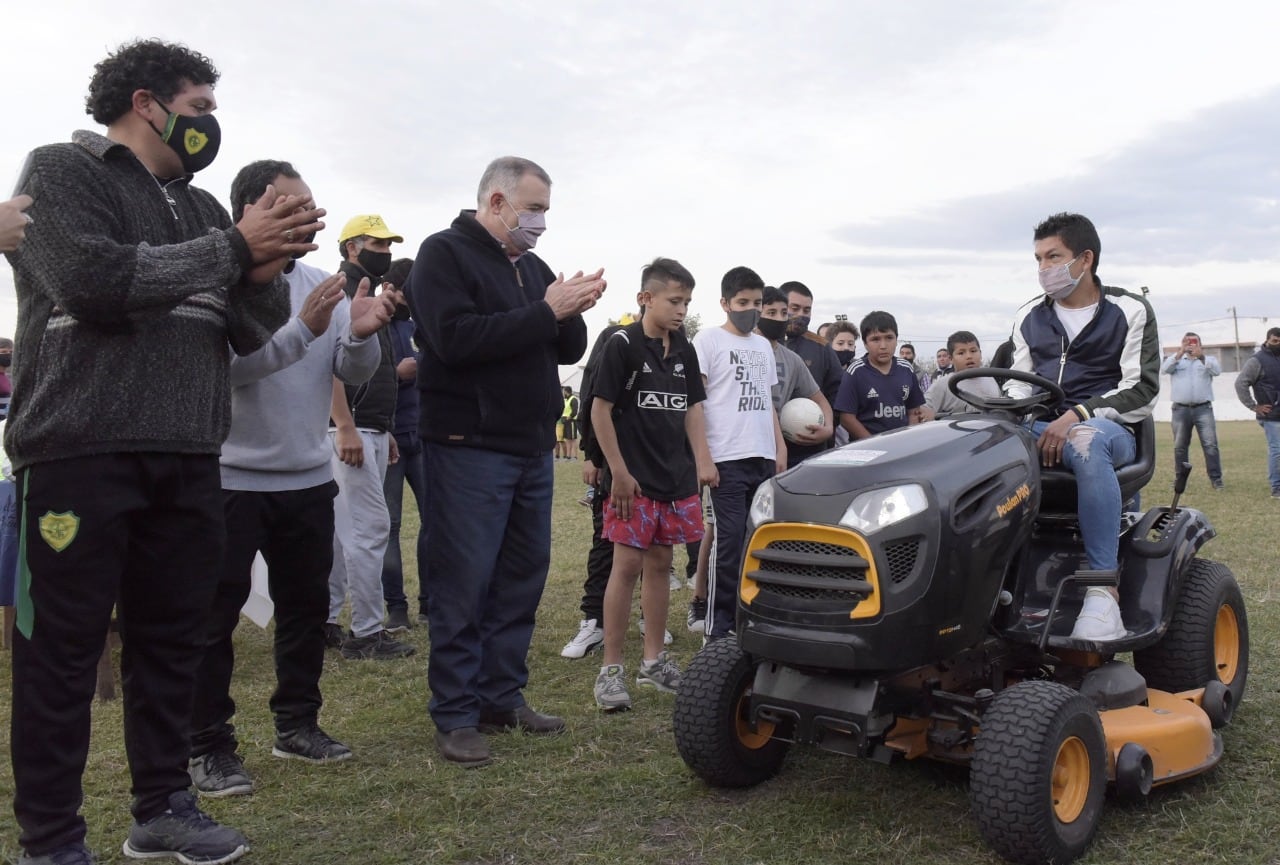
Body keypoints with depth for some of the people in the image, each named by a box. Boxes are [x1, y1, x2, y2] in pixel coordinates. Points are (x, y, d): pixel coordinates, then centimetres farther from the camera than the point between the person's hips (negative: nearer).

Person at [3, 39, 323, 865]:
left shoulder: (200, 206, 18)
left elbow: (256, 330, 14)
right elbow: (95, 281, -18)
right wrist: (235, 248, -12)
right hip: (81, 453, -6)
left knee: (173, 640, 11)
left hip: (188, 461, 6)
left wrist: (266, 270, -8)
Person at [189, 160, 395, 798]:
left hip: (308, 479, 6)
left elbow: (355, 372, 1)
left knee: (306, 606, 14)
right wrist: (303, 329, -31)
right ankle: (208, 746, 14)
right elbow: (226, 364, -23)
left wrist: (360, 333, -19)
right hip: (230, 479, -6)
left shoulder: (321, 285, 7)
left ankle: (296, 724, 29)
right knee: (214, 615, 2)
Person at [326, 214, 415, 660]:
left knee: (343, 529, 12)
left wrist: (386, 432, 20)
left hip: (374, 431, 10)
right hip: (352, 431, -10)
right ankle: (366, 633, -3)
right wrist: (345, 426, -24)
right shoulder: (339, 292, -8)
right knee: (370, 526, -9)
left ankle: (324, 620, 19)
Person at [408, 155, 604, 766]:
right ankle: (456, 715, 7)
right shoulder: (445, 254, -5)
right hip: (470, 447, -8)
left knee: (522, 577, 11)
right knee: (464, 584, -3)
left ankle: (502, 695, 22)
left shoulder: (533, 268, 17)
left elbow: (569, 351, 16)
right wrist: (546, 311, -18)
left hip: (532, 450, 8)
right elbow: (457, 337, -21)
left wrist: (573, 313, -5)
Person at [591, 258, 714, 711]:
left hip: (676, 478, 6)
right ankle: (611, 669, 3)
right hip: (634, 478, -6)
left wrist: (702, 461, 4)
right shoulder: (624, 344, -7)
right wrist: (619, 472, -13)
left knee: (660, 564, 12)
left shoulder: (684, 350, 11)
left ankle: (654, 660, 23)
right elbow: (600, 410, -10)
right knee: (627, 565, -6)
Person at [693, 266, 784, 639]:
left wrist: (780, 448, 16)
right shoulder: (709, 339, 1)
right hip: (728, 458, -6)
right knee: (730, 541, -7)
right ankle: (718, 628, 1)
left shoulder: (763, 345, 19)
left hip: (764, 458, 6)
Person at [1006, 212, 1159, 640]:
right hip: (1042, 430, 4)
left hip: (1108, 430, -4)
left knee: (1085, 442, -42)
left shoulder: (1129, 311, 3)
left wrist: (1076, 416, -21)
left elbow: (1142, 391, -6)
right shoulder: (1030, 319, 16)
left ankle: (1104, 585, -39)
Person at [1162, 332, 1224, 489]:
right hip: (1180, 409, 1)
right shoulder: (1176, 359, 13)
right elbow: (1164, 369, -8)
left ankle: (1216, 478, -3)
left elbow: (1217, 371, -9)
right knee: (1180, 446, 5)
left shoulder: (1208, 360, 12)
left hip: (1203, 408, -1)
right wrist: (1179, 354, -23)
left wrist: (1201, 357, -25)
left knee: (1210, 445, -7)